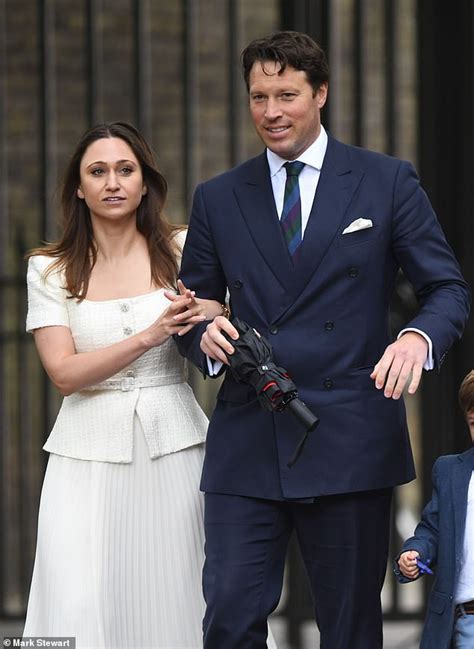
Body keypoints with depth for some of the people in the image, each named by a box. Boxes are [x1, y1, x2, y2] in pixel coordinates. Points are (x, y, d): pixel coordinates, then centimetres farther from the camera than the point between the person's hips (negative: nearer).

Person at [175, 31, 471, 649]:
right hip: (246, 444, 2)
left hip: (351, 441, -1)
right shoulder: (217, 198, 12)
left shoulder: (388, 182, 5)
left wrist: (419, 337, -19)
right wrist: (205, 334, -10)